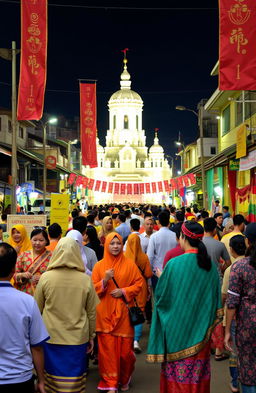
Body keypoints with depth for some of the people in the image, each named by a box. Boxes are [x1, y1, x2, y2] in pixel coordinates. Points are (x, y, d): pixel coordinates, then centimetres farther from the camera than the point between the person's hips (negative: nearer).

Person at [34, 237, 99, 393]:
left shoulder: (45, 278, -9)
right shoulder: (86, 280, -8)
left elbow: (37, 309, 3)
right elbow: (92, 312, 1)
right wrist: (91, 336, 14)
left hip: (51, 337, 0)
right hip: (78, 338, 0)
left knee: (52, 377, 14)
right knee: (75, 379, 10)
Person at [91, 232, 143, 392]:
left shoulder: (129, 264, 2)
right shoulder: (99, 265, 4)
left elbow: (139, 283, 3)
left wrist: (124, 291, -11)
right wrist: (105, 280, -16)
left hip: (123, 312, 0)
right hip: (105, 313, 0)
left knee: (125, 348, 3)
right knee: (107, 348, -1)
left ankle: (124, 379, 27)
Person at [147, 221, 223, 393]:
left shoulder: (175, 264, -17)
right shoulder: (210, 265, -4)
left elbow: (160, 294, -8)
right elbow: (216, 297, 6)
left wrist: (161, 277, 12)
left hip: (178, 326, -4)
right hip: (202, 327, 4)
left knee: (178, 371, 9)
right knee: (199, 369, 16)